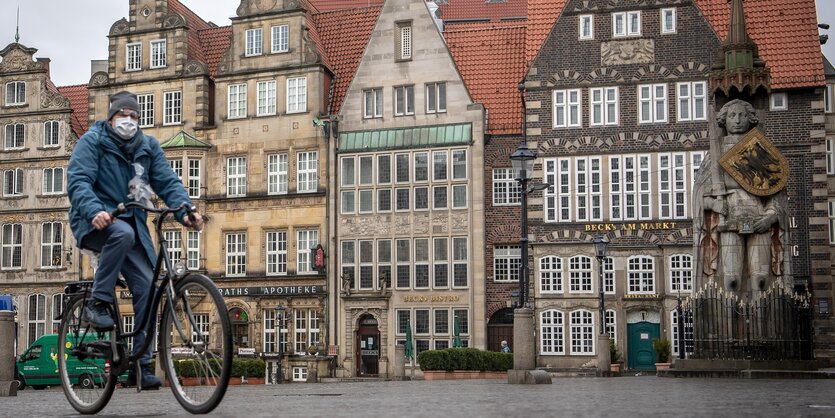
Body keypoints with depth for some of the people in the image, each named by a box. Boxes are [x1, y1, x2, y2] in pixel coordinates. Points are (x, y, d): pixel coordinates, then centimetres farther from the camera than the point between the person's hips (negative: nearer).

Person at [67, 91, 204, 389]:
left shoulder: (148, 146, 9)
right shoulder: (92, 141, -4)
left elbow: (167, 182, 0)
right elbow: (78, 181, -17)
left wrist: (185, 211, -20)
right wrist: (94, 211, -37)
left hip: (133, 225, 5)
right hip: (96, 222, -4)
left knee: (147, 286, -9)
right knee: (123, 233, -39)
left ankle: (141, 366, -2)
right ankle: (97, 304, -23)